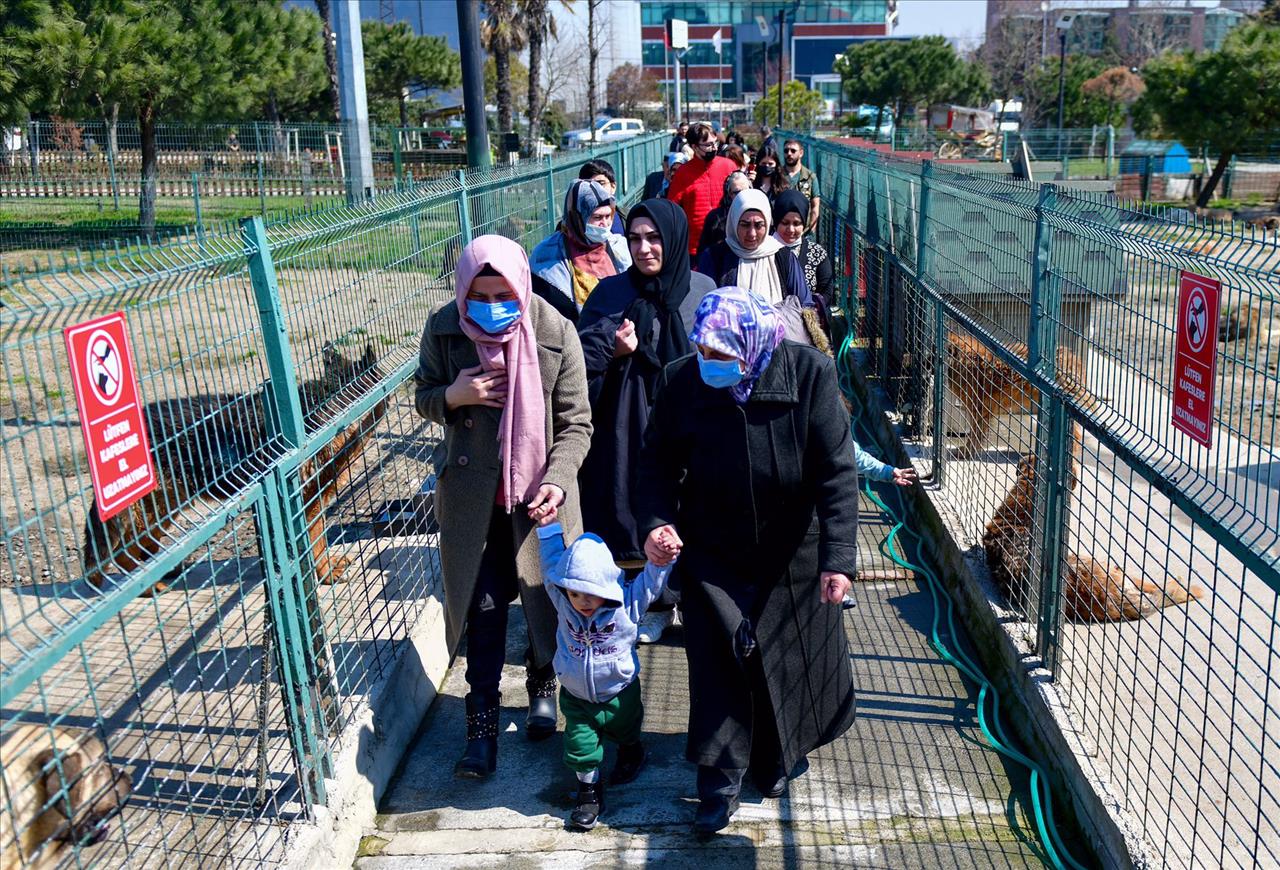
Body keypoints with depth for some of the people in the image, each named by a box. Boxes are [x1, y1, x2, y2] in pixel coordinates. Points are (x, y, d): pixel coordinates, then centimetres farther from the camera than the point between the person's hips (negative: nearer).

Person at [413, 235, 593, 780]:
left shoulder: (556, 333, -15)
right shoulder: (443, 329, -9)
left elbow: (575, 424, -9)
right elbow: (423, 398, 5)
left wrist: (558, 479, -25)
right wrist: (452, 396, -18)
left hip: (537, 491, 0)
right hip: (472, 494, 1)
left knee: (545, 596, 13)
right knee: (483, 605, 3)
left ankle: (542, 685, 41)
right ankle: (482, 721, 17)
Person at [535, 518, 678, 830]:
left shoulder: (627, 603, -22)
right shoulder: (563, 602, -16)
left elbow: (650, 582, -24)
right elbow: (552, 565, -14)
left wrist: (661, 561, -43)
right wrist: (548, 527, -18)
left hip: (620, 693, 0)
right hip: (576, 697, 0)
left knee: (626, 732, 26)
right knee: (581, 746, 1)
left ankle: (631, 753, 59)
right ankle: (589, 790, 24)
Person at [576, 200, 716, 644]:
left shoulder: (703, 290, -1)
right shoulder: (611, 292, -2)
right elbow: (576, 354, -2)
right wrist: (611, 347, -20)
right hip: (632, 424, 0)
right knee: (642, 511, 6)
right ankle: (656, 603, 24)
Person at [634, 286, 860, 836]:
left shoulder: (810, 374, -19)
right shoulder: (682, 382, -13)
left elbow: (837, 471, -19)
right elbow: (658, 463, -3)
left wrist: (838, 556, -25)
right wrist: (656, 521, -22)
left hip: (794, 558, 0)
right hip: (712, 557, 1)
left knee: (791, 659, 16)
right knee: (718, 666, 1)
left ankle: (777, 757, 42)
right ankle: (721, 780, 19)